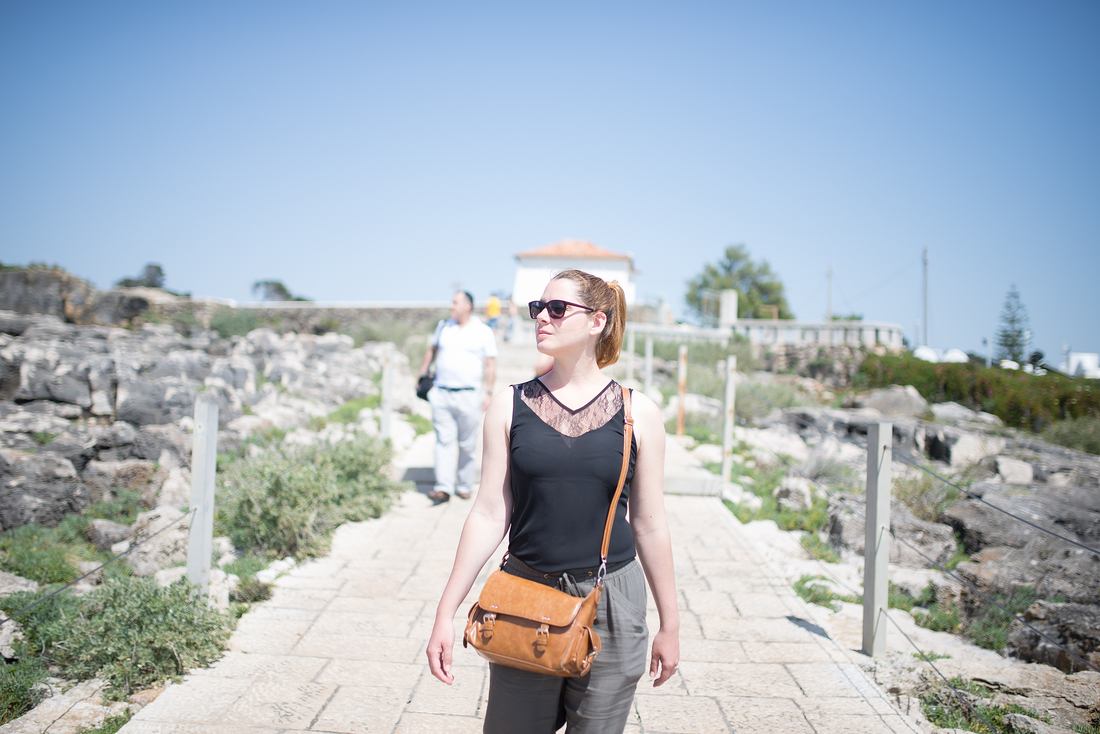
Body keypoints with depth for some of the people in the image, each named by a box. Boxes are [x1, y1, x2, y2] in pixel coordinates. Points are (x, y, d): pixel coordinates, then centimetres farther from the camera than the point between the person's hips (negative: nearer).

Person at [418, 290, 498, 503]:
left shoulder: (483, 332, 0)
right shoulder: (443, 326, 11)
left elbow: (490, 364, -2)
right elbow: (432, 350, 23)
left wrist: (488, 393, -8)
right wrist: (423, 376, 21)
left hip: (469, 395, -3)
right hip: (441, 393, 3)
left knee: (467, 444, 5)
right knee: (444, 440, -3)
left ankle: (465, 486, 17)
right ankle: (444, 487, -6)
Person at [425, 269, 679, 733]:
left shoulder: (638, 413, -4)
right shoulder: (511, 405, -2)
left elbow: (649, 525, 2)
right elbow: (489, 515, -1)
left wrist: (670, 625, 7)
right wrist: (446, 613, -4)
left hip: (611, 607, 0)